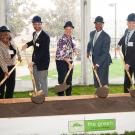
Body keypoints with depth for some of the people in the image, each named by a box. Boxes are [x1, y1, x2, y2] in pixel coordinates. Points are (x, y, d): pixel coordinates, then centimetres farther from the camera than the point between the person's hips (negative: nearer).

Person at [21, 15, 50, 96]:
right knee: (36, 81, 18)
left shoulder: (45, 36, -20)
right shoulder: (34, 34, 5)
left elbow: (43, 51, -25)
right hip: (35, 61, 8)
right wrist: (27, 44, 8)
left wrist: (34, 62, -32)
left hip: (42, 62, -8)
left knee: (43, 82, -1)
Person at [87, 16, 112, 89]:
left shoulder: (106, 36, -18)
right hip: (95, 60, 7)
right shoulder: (92, 33, 4)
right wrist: (88, 51, 15)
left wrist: (98, 63, -26)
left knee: (103, 82, -6)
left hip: (103, 62, -7)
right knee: (96, 82, 13)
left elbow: (105, 52, -22)